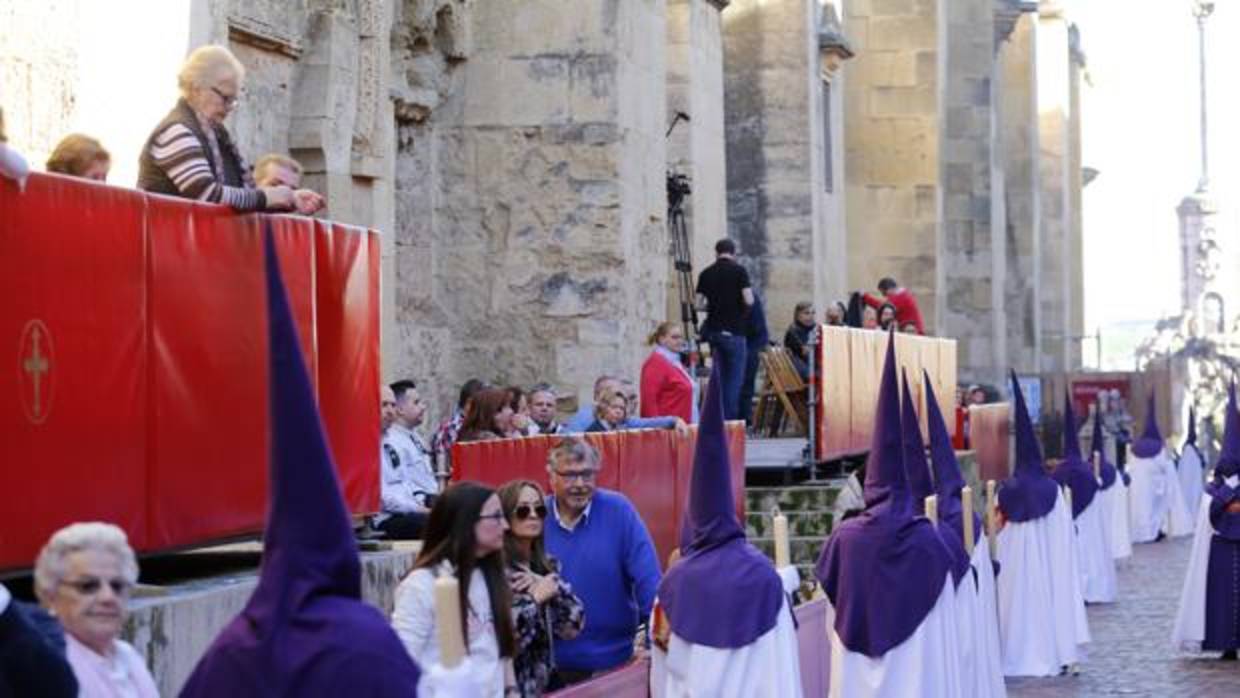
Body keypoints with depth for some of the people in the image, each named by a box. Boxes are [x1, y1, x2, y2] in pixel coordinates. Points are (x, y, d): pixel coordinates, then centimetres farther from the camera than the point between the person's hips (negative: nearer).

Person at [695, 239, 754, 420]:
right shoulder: (739, 271, -6)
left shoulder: (706, 274, 6)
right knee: (735, 377, -1)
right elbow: (748, 300, -13)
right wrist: (743, 306, 9)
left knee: (719, 376, 12)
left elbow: (699, 304, 5)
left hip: (713, 330, 4)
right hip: (734, 330, -4)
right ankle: (730, 418, -6)